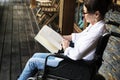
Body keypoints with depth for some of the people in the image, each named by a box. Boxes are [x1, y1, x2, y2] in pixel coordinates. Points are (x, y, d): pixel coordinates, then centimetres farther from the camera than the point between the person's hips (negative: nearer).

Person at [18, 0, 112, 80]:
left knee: (33, 62, -1)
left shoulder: (97, 31, -29)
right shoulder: (95, 25, 1)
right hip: (71, 57, 10)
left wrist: (66, 48, -11)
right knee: (36, 55, 13)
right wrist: (64, 37, 11)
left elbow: (76, 55, -31)